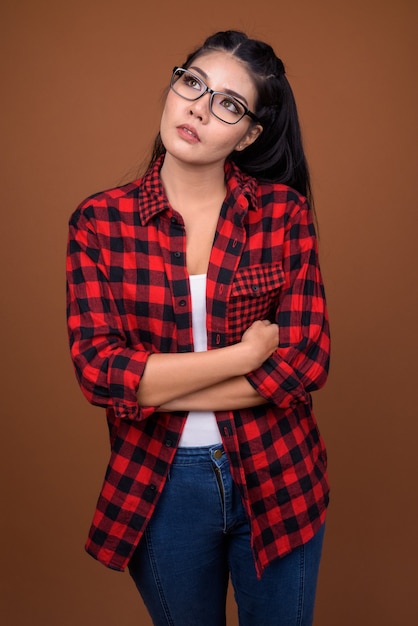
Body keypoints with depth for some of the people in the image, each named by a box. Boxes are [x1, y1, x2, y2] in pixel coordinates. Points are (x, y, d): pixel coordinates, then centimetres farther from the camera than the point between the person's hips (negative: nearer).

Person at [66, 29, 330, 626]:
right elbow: (97, 367, -16)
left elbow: (308, 359, -13)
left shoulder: (285, 211, -8)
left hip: (278, 480, 0)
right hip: (158, 486, 1)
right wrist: (247, 353, -19)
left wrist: (157, 387, -17)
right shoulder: (99, 221, -8)